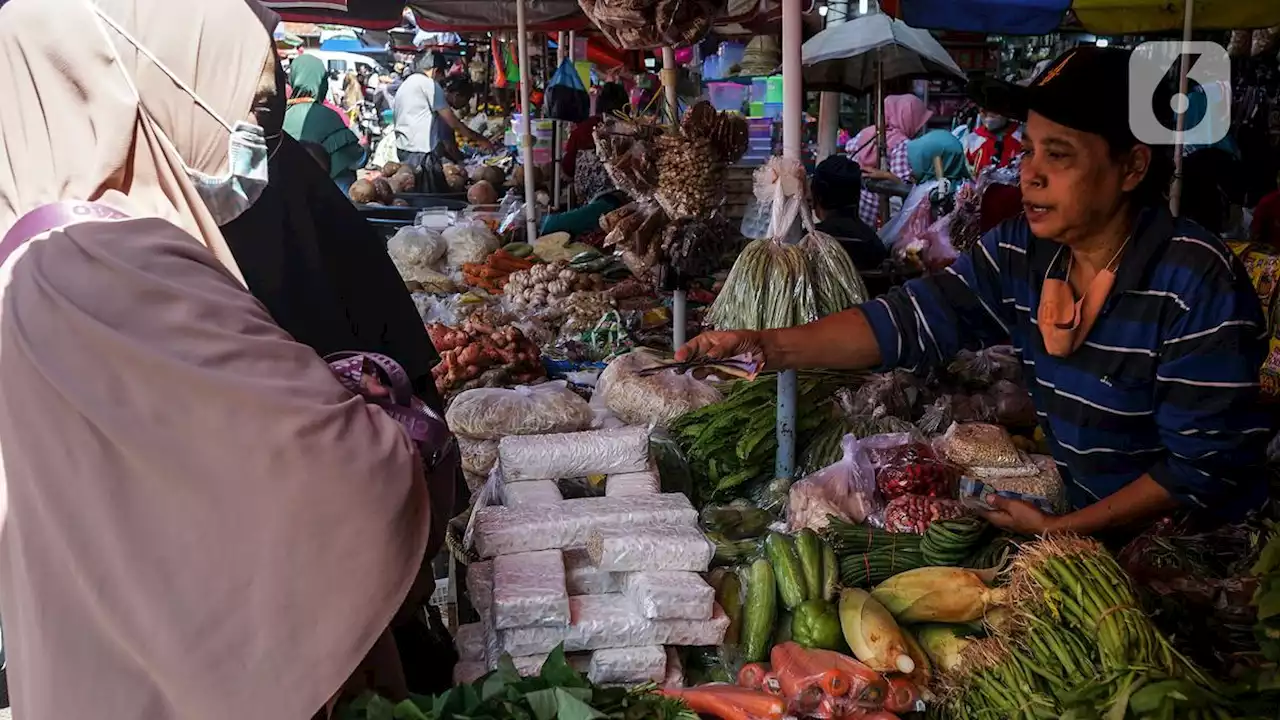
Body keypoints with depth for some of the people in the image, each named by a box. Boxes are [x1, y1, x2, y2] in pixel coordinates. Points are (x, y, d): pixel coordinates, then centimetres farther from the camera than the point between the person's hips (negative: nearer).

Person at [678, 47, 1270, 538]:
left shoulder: (1198, 285, -22)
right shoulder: (1018, 251, -4)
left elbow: (1200, 465, -20)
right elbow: (913, 320, -12)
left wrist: (1060, 532, -21)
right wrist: (770, 346, -24)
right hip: (1074, 508, 5)